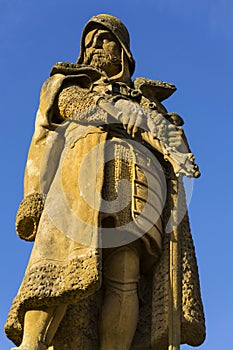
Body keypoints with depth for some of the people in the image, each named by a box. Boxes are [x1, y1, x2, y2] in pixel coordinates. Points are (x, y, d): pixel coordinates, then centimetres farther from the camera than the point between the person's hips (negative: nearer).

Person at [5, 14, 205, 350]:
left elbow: (165, 128, 15)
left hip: (135, 170, 1)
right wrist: (34, 194, 3)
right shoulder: (66, 87, 36)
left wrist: (180, 155, -10)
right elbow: (42, 145, 22)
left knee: (125, 277, -20)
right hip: (81, 164, 0)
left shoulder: (144, 98, 37)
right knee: (64, 259, -26)